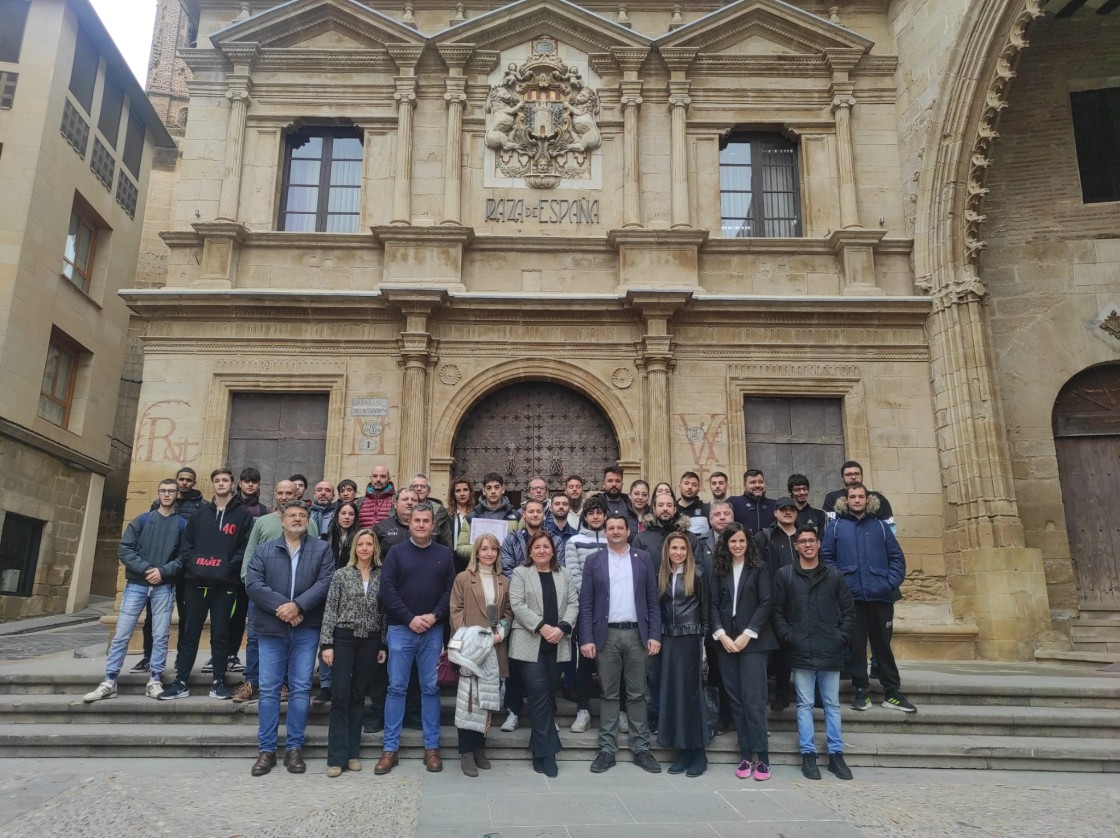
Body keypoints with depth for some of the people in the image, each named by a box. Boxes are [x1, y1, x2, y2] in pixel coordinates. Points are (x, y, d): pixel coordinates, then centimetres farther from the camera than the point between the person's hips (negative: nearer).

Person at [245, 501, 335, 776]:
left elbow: (325, 583, -6)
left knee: (301, 689, 3)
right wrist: (280, 606, -16)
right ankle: (266, 750, 15)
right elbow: (252, 583, -4)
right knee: (268, 689, 5)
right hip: (271, 628, 1)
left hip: (306, 630, -1)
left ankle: (294, 748, 14)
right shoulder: (264, 549, 8)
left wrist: (298, 606, -18)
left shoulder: (321, 549, 5)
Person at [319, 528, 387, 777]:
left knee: (358, 695, 9)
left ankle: (353, 752, 17)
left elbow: (385, 612, 7)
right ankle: (337, 756, 2)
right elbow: (330, 610, -3)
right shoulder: (341, 574, -1)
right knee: (340, 695, -3)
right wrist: (326, 644, -9)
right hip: (344, 638, -2)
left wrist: (384, 645, 5)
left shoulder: (382, 576, 4)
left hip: (370, 641, 2)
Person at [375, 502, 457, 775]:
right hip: (401, 629, -1)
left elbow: (451, 590, 3)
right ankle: (390, 748, 11)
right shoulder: (396, 552, 2)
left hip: (433, 631, 1)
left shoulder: (444, 554, 6)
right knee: (396, 688, 2)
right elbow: (387, 589, -5)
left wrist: (434, 616, -11)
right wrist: (410, 619, -12)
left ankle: (431, 747, 15)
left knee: (431, 688, 6)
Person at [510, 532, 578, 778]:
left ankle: (540, 749, 21)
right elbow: (517, 605, -8)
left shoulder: (564, 575, 12)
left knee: (548, 694, 9)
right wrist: (542, 627, -17)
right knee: (540, 696, -7)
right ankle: (547, 751, 0)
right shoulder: (520, 573, 1)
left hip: (557, 645, 4)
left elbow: (573, 603, 6)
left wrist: (562, 627, -11)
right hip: (530, 644, -3)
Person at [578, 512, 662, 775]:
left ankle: (641, 749, 16)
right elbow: (586, 603, 0)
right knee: (609, 694, 6)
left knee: (637, 694, 7)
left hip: (636, 634, 1)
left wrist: (654, 635, -3)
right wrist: (586, 638, -7)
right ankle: (607, 749, 14)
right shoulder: (594, 560, 3)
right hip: (607, 635, -1)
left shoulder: (643, 559, 5)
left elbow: (652, 600, 5)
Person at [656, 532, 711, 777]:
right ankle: (683, 750, 13)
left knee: (690, 692, -1)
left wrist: (703, 639, -5)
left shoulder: (697, 575, -4)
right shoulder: (661, 576, 8)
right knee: (672, 692, 5)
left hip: (690, 638, -4)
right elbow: (657, 608, 11)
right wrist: (657, 637, 5)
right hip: (668, 639, 4)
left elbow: (705, 608, -2)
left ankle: (698, 752, 8)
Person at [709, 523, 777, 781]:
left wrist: (747, 635, -11)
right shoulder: (718, 569, 7)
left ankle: (762, 757, 0)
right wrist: (721, 635, -8)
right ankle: (745, 755, 10)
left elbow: (765, 603, -5)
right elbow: (713, 604, 4)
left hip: (753, 640, -3)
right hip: (725, 640, 3)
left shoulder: (759, 567, 1)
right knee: (736, 700, 4)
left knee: (753, 699, -7)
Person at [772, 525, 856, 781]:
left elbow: (849, 609, 9)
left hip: (830, 652, 2)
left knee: (832, 704, 9)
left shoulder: (833, 575, 7)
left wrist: (841, 636, -1)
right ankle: (808, 755, 12)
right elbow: (776, 611, 2)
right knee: (805, 704, 4)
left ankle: (836, 754, 18)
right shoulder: (784, 575, 2)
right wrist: (787, 636, -8)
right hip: (800, 652, -1)